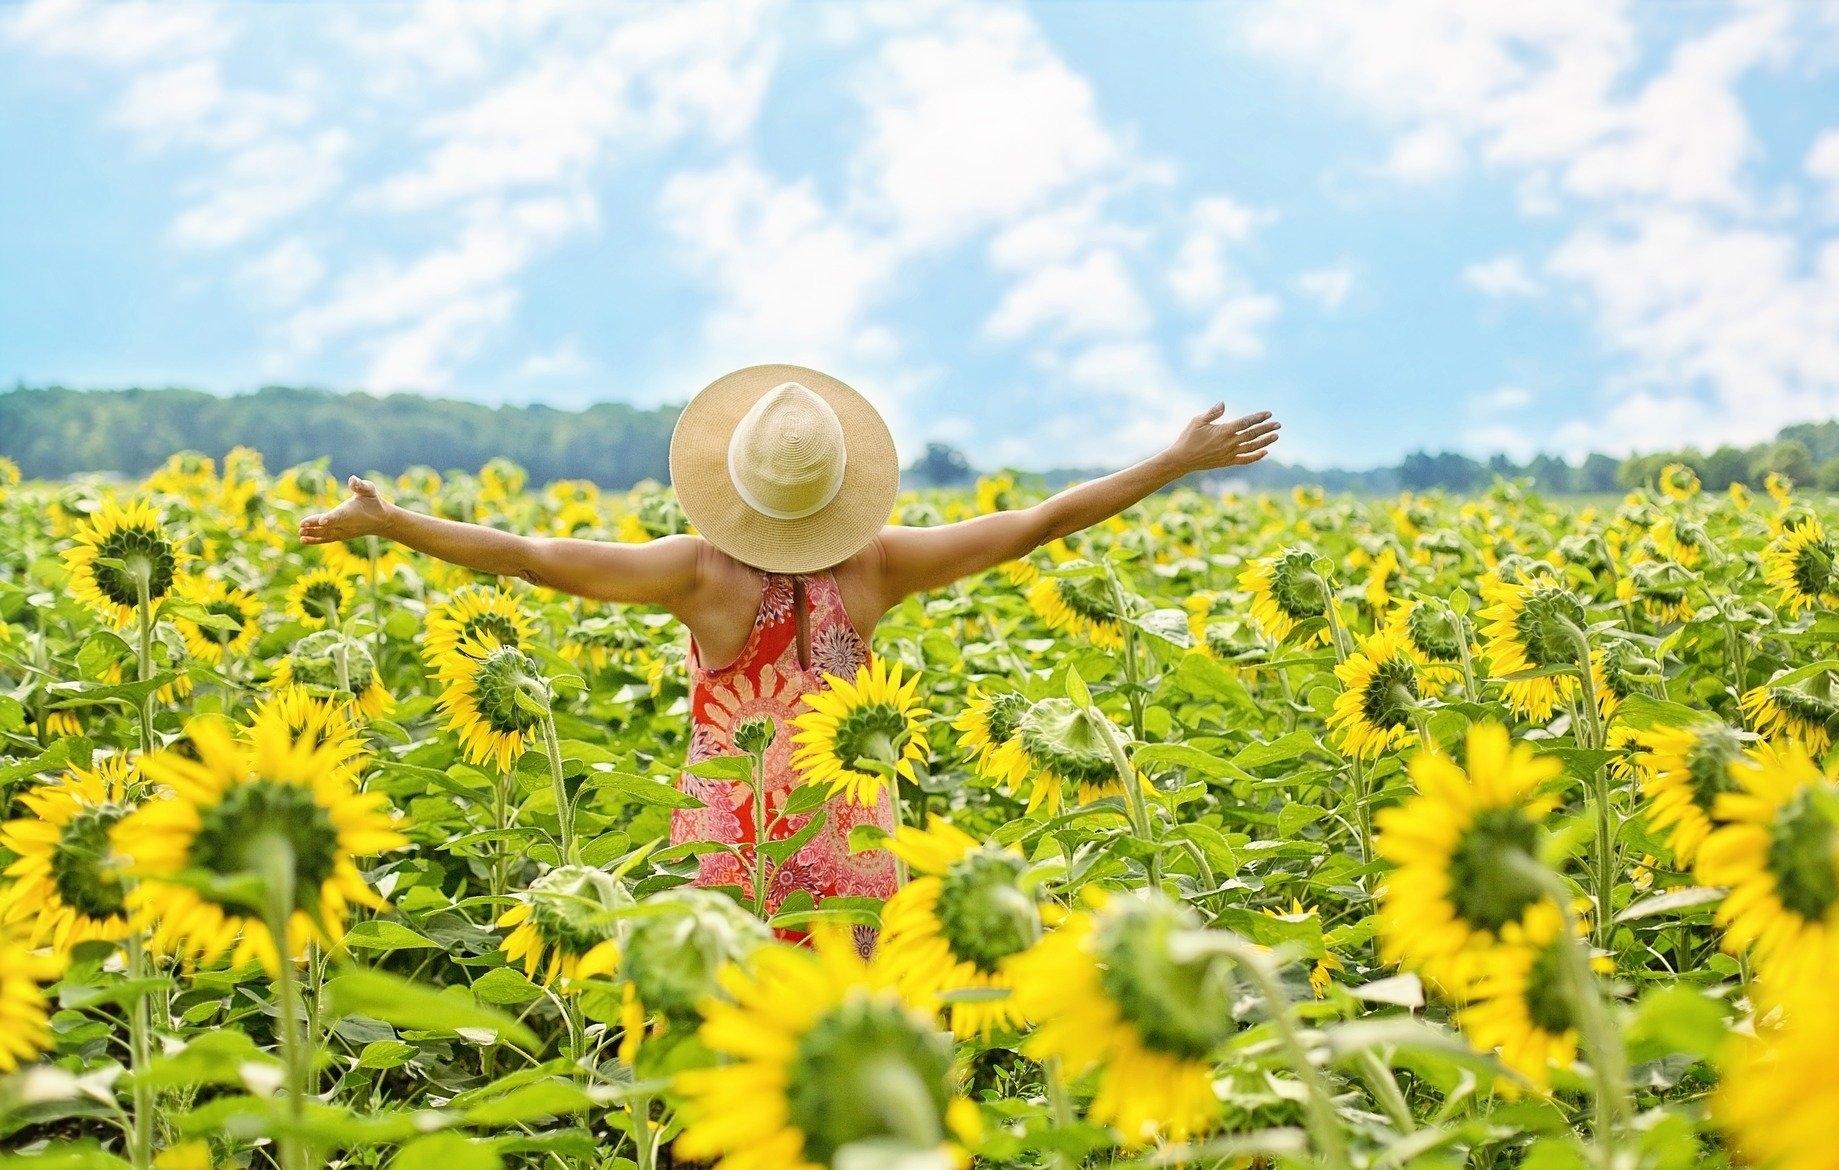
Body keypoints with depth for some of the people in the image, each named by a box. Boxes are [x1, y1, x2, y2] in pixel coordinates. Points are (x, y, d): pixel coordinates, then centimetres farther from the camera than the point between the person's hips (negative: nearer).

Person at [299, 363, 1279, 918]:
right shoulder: (874, 567, -9)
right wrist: (1181, 460, 3)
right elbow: (1039, 522, -4)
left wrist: (385, 522, -11)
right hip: (849, 859, 2)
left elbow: (533, 557, -18)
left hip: (727, 858, -2)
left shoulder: (704, 573, -15)